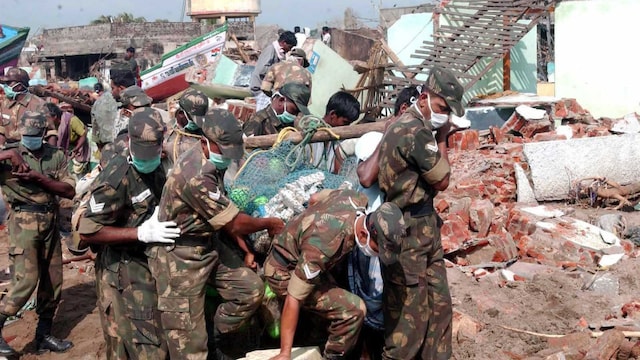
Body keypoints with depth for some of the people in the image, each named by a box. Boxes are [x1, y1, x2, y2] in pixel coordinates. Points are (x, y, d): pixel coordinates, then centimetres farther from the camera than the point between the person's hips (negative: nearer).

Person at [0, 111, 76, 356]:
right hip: (24, 222, -5)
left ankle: (44, 336, 23)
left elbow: (69, 191, -3)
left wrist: (38, 178, -14)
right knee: (26, 280, -13)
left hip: (50, 222, 5)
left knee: (53, 282, 9)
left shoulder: (56, 156, 6)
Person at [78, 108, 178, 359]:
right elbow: (87, 232, -23)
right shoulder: (116, 178, -23)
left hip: (151, 263, 9)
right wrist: (142, 232, -27)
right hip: (123, 272, -9)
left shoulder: (157, 169, 4)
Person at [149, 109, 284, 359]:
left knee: (252, 287, 1)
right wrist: (271, 223, -4)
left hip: (208, 249, 9)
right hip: (181, 260, -9)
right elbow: (235, 224, -21)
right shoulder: (196, 176, -28)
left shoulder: (211, 164, 3)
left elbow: (225, 216, 11)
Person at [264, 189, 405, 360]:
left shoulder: (357, 199, -16)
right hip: (285, 274, -9)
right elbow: (293, 300, -34)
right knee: (353, 309, -20)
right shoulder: (323, 247, -40)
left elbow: (314, 198, 4)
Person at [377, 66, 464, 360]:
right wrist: (442, 139, -3)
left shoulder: (407, 126, 12)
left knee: (438, 303, 14)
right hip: (408, 233, -10)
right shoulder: (416, 131, -20)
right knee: (410, 310, -1)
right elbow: (441, 181, -11)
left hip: (422, 227, 10)